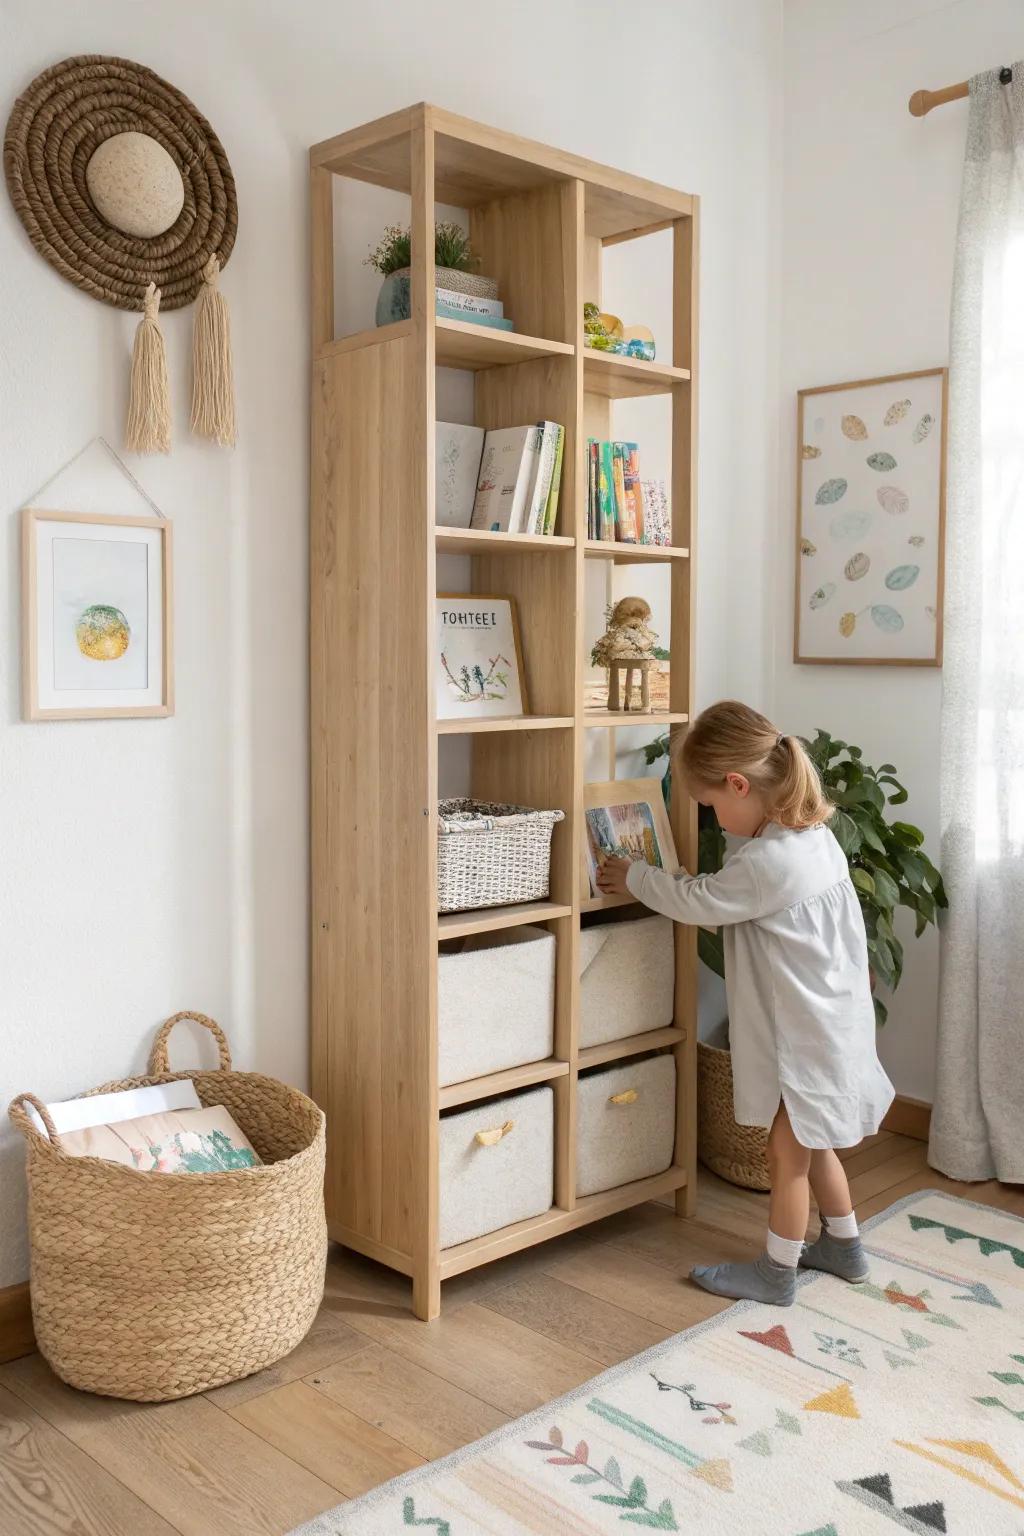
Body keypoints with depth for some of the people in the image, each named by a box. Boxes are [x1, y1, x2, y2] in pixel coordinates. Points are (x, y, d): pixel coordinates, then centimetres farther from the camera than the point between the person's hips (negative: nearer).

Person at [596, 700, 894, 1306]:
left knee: (788, 1153, 8)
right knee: (811, 1145, 24)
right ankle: (844, 1246, 40)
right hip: (827, 1021, 9)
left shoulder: (767, 860, -29)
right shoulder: (812, 834, 1)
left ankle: (777, 1273, 24)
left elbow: (698, 901, -14)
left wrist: (633, 876, -1)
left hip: (807, 1035, -9)